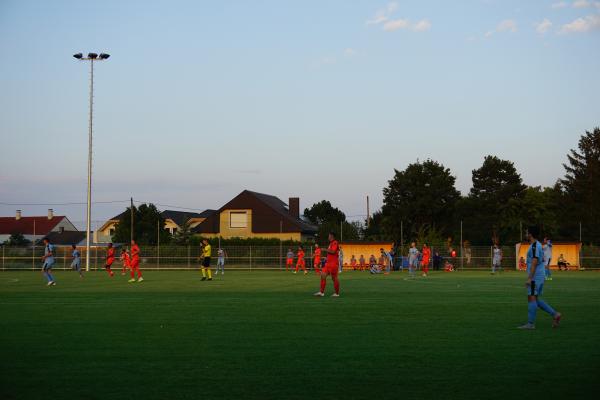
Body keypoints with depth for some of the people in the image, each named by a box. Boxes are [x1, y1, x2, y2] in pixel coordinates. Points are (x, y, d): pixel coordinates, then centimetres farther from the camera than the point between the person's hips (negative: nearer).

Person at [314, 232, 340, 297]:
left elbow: (333, 251, -24)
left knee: (334, 278, -2)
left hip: (333, 264, -9)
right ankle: (321, 292, 3)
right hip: (328, 263, 9)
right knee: (323, 275, 2)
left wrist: (325, 250, -13)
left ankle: (337, 293, 7)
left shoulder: (335, 243, -11)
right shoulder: (331, 243, 18)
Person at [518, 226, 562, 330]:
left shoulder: (534, 246, -14)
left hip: (535, 277, -10)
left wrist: (529, 278, -23)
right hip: (540, 277, 10)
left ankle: (530, 323, -6)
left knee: (531, 298, -7)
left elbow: (534, 263, -21)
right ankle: (555, 314, 6)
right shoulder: (538, 245, 17)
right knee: (535, 300, 12)